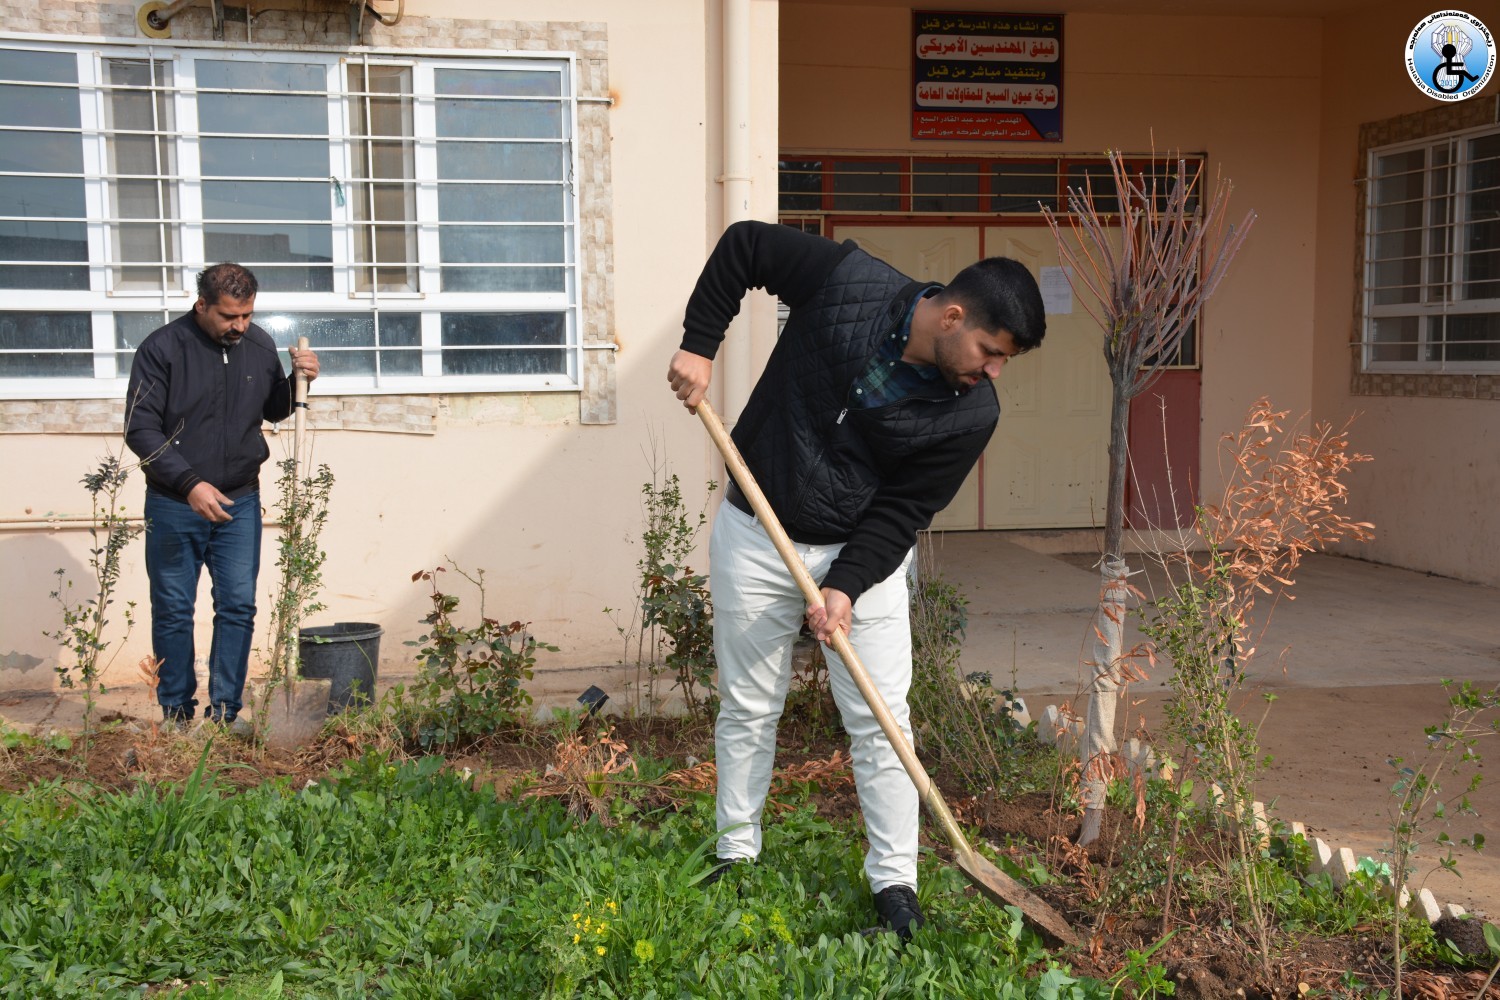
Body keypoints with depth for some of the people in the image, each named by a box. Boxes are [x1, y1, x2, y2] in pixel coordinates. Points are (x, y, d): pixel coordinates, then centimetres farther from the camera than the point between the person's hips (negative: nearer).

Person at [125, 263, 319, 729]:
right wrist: (189, 484, -21)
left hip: (240, 502, 3)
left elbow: (274, 411, 16)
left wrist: (297, 381, -6)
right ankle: (176, 716, 19)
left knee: (238, 608, 1)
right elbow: (141, 429, -11)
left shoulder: (259, 345, 2)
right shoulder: (163, 348, -10)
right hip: (174, 505, -3)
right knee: (173, 612, 6)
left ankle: (224, 715, 10)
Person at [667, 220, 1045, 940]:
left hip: (865, 553, 0)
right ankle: (737, 855, 28)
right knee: (747, 708, 11)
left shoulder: (971, 413, -16)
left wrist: (848, 585, -23)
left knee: (880, 720, -1)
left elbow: (903, 510, -11)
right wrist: (699, 344, -9)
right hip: (755, 536, 0)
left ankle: (894, 881, 13)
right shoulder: (848, 281, -19)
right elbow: (743, 243, -4)